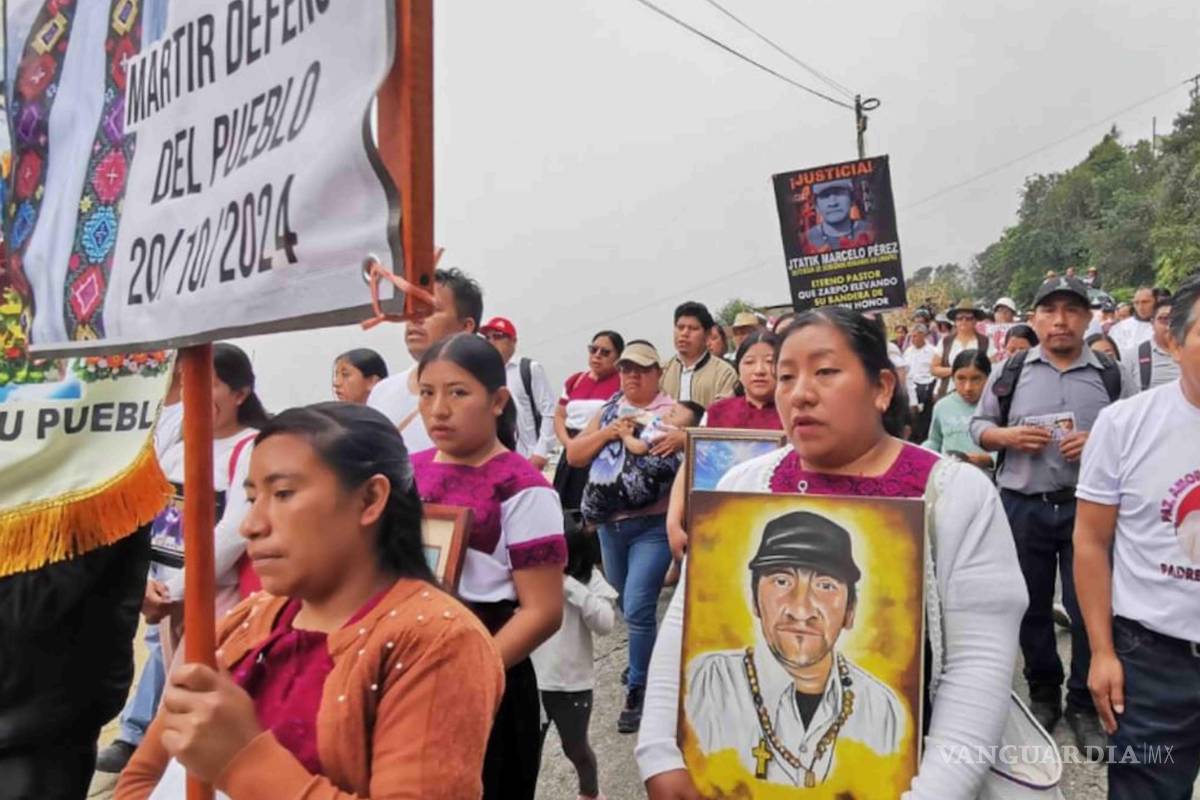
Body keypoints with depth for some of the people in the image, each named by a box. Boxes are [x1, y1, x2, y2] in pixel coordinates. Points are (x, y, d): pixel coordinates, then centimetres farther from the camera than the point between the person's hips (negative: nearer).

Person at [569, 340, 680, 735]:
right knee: (628, 606, 19)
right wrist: (607, 433, -9)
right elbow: (573, 455, 5)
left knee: (637, 609, -10)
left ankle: (638, 690, 7)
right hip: (610, 524, 6)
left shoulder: (672, 412, -3)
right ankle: (646, 660, 43)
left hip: (652, 525, -5)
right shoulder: (607, 411, 11)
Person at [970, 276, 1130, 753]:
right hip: (1023, 507, 1)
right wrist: (1007, 435, -12)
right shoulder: (1010, 372, 4)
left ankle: (1086, 706, 21)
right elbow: (979, 426, 8)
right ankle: (1043, 694, 30)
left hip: (1088, 507, 0)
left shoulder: (1110, 376, 3)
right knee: (1031, 606, 12)